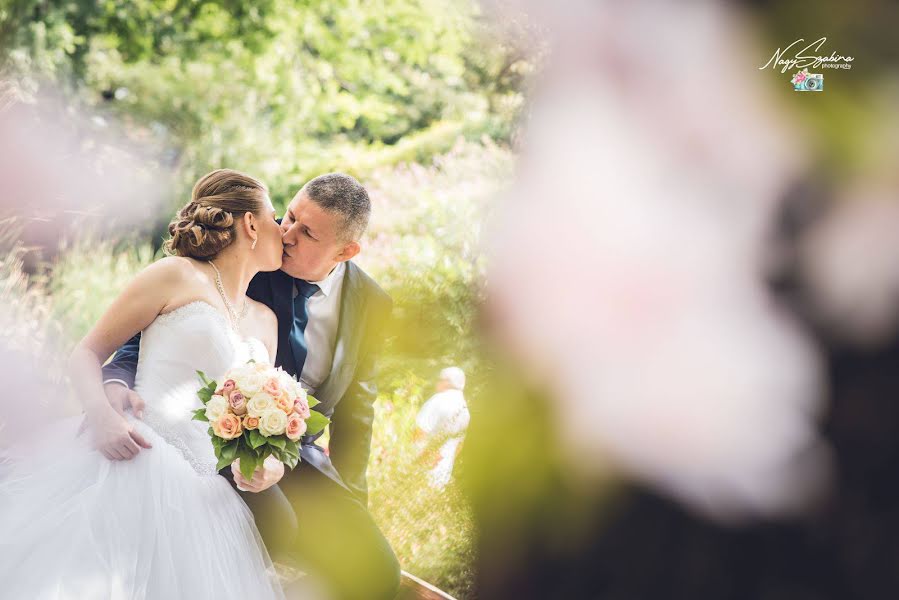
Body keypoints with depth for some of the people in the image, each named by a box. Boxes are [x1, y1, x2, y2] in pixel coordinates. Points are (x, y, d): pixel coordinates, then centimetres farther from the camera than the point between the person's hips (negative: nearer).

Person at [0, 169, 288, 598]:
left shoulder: (266, 321, 24)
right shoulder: (177, 276, 5)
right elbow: (86, 354, 3)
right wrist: (102, 418, -18)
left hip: (203, 492, 6)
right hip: (136, 462, -6)